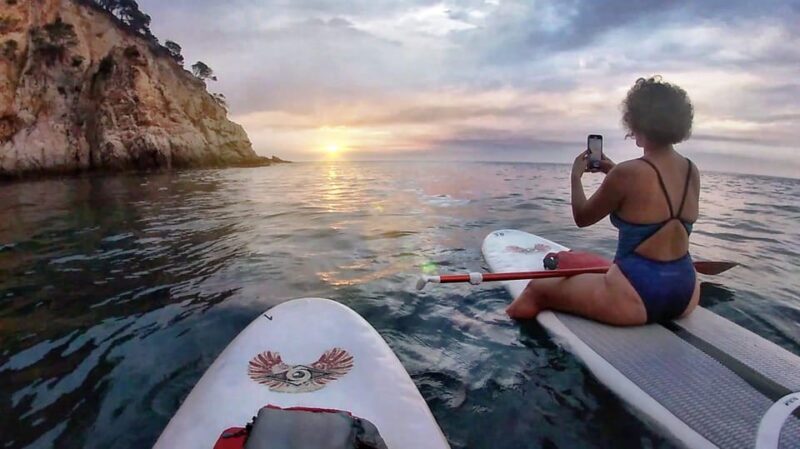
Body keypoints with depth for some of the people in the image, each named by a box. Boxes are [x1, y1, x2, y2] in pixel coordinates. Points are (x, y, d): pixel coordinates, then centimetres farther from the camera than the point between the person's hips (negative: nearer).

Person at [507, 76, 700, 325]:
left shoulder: (627, 174, -19)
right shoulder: (692, 172, 2)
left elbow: (582, 217, -4)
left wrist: (576, 175, 11)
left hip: (636, 298, -7)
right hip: (686, 294, 8)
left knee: (536, 288, 8)